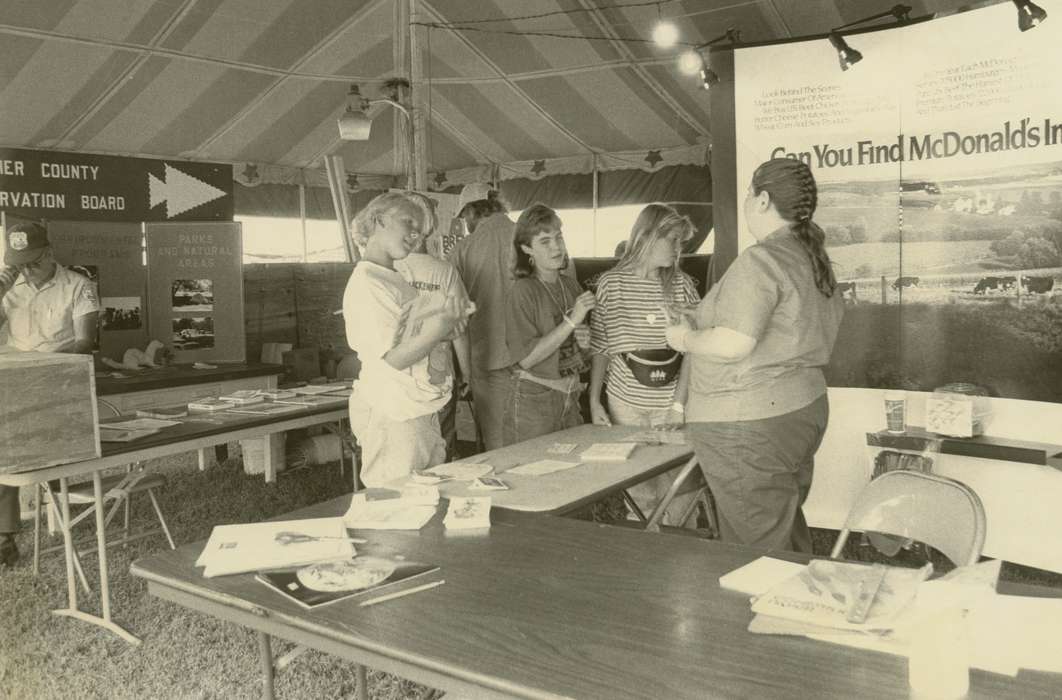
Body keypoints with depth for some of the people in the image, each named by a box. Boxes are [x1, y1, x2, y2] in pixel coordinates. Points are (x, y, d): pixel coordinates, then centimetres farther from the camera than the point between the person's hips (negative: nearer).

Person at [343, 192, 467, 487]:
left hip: (420, 413, 9)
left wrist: (450, 323, 6)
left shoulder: (398, 279, 13)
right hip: (392, 417, -9)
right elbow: (395, 358, -20)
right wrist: (439, 329, -29)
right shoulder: (367, 283, -15)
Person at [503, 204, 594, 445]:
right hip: (532, 400, -6)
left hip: (571, 397, 6)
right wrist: (571, 322, -21)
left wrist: (585, 342, -1)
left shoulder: (570, 285, 6)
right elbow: (525, 359, -19)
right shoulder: (524, 291, -13)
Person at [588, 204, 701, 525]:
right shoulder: (610, 284, 1)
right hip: (625, 403, 0)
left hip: (671, 403, 1)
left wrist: (678, 404, -9)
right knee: (637, 488, 4)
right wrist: (594, 401, 0)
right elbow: (600, 349, 5)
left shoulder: (682, 285, 2)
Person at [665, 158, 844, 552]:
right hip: (803, 411, 10)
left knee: (757, 553, -1)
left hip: (751, 429, -10)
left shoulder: (760, 260, -17)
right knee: (789, 540, 19)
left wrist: (686, 337, -8)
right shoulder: (815, 260, 12)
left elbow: (733, 345, -26)